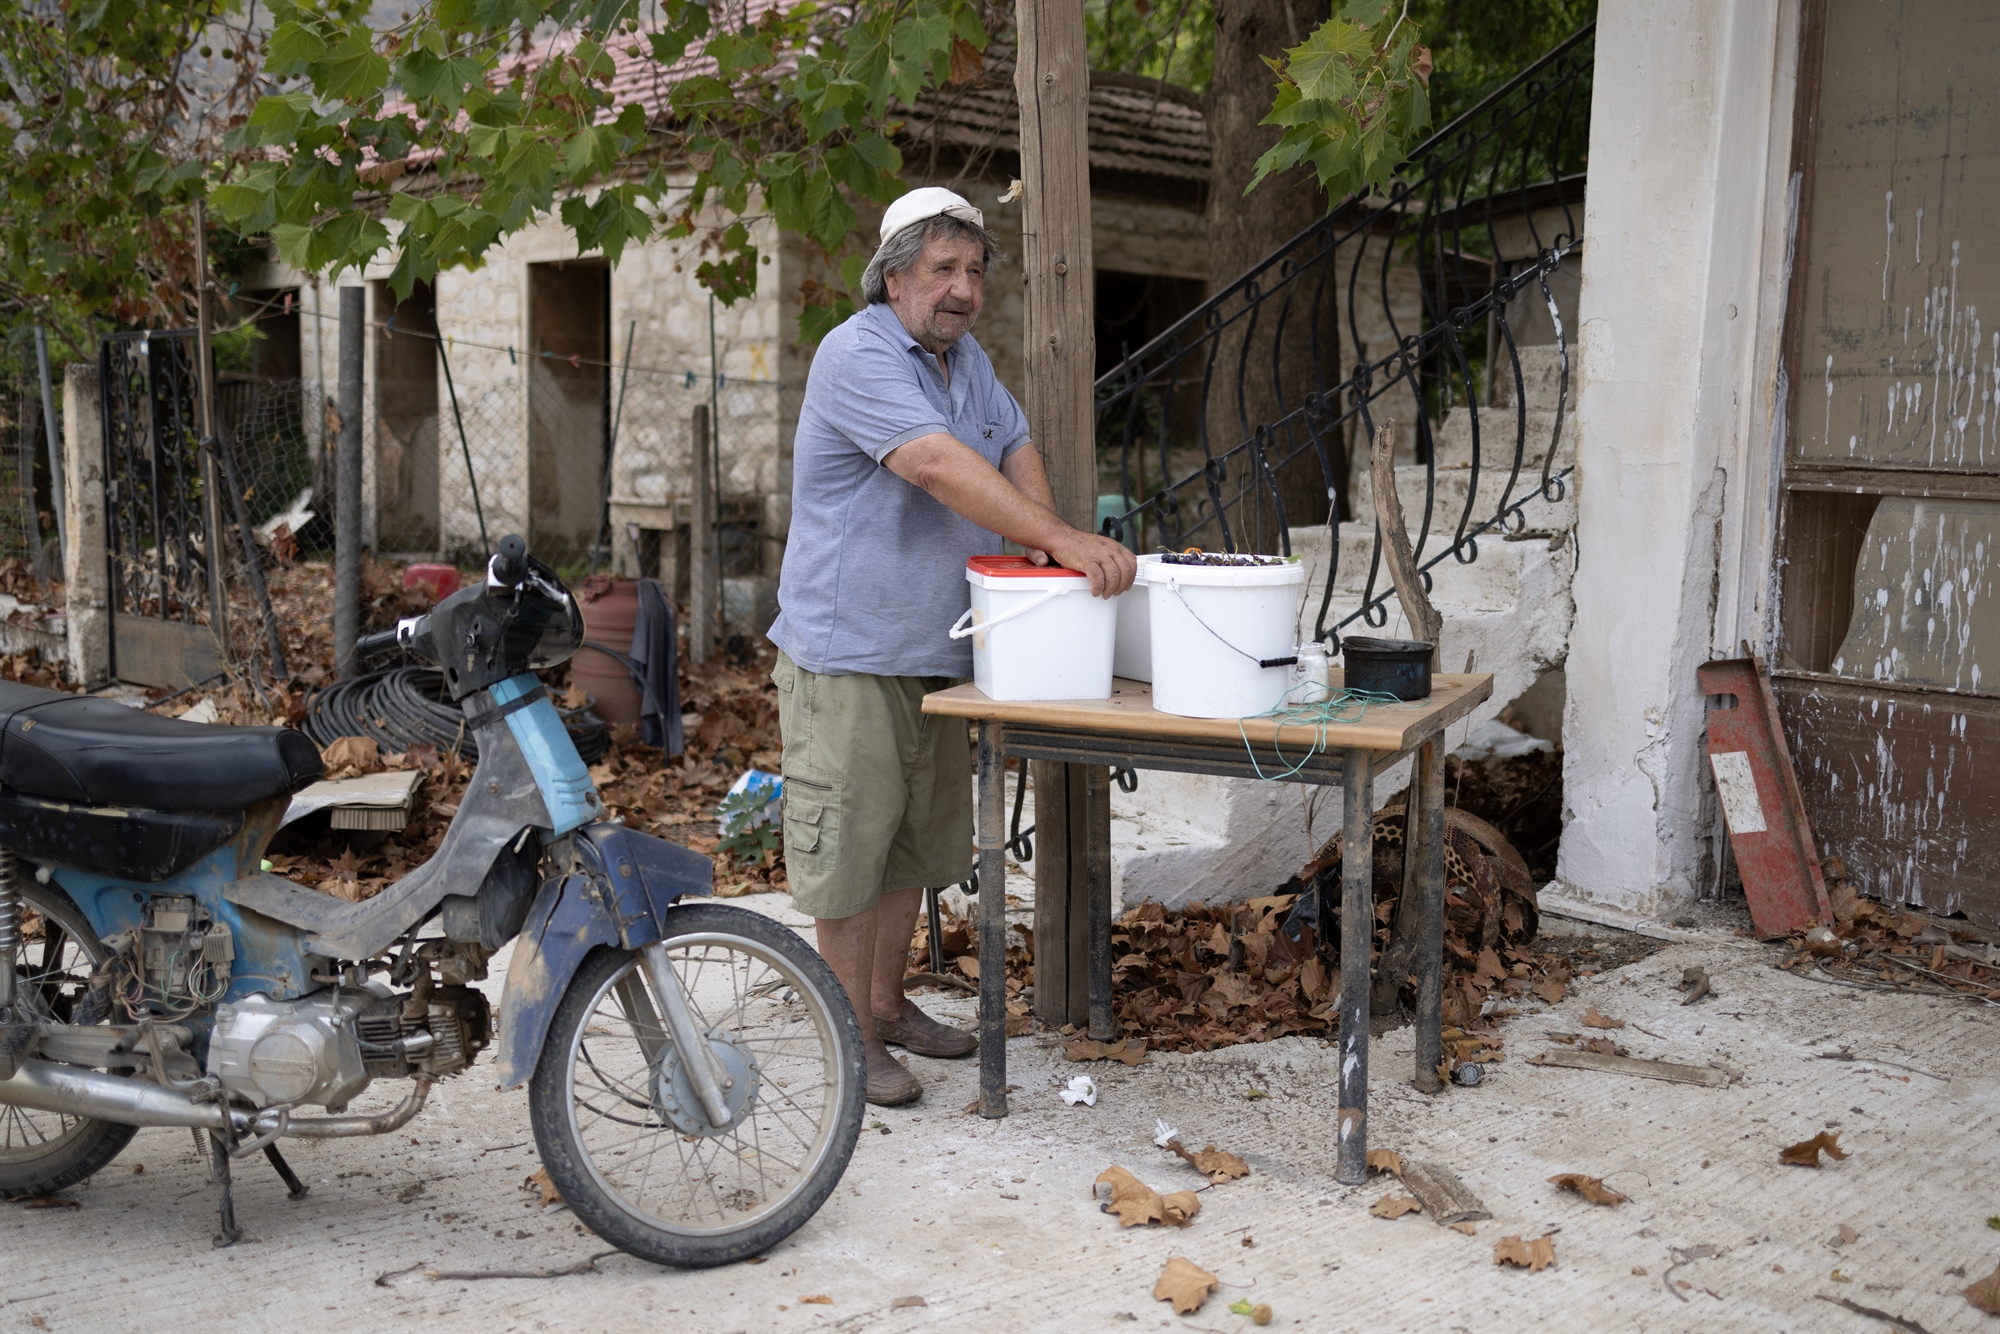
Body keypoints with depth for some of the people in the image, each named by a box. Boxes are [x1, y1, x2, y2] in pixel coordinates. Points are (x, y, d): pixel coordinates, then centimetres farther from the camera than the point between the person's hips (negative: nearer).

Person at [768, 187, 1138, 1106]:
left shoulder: (965, 357, 13)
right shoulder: (858, 357, -17)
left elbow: (1015, 447, 15)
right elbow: (938, 464, -29)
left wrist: (1040, 532, -6)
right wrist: (1064, 540, -34)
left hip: (935, 652, 9)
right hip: (848, 656, -9)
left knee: (918, 841, 16)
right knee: (849, 847, -1)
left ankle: (887, 1002, 31)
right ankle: (855, 1037, 11)